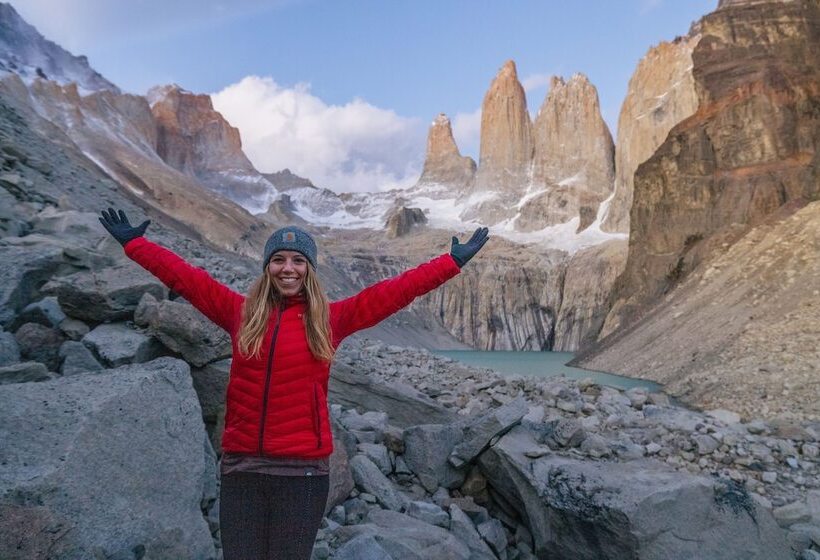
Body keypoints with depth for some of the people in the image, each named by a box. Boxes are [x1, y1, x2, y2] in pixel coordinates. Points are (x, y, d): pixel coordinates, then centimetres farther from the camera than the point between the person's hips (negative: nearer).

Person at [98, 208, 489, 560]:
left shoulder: (330, 319, 1)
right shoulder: (241, 312, 6)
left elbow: (394, 291, -1)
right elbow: (184, 277, 10)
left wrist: (453, 262, -2)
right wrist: (133, 242, 14)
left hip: (302, 469, -1)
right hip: (241, 465, 2)